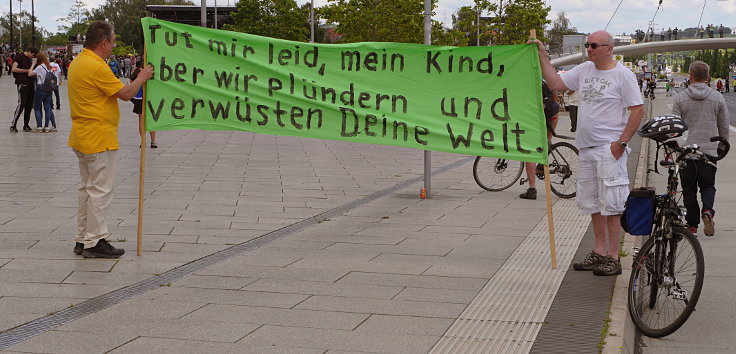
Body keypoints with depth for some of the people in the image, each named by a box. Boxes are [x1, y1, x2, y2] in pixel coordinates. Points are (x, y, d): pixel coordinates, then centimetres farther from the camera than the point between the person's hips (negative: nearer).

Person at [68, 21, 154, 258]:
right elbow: (125, 94, -18)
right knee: (100, 190, -4)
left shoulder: (77, 62, 11)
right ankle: (94, 242, -1)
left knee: (87, 188, 16)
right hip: (99, 139, -10)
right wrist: (142, 77, -3)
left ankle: (83, 239, 22)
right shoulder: (96, 67, -20)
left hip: (82, 138, 10)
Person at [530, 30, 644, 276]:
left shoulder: (622, 75, -8)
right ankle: (599, 252, 23)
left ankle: (613, 257, -1)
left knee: (610, 205, -6)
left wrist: (622, 142, -14)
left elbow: (638, 110, -10)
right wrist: (542, 56, 8)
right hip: (586, 149, 8)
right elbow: (555, 83, 14)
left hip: (609, 150, -8)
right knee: (593, 204, 13)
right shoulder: (584, 70, 12)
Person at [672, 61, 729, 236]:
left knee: (689, 189, 8)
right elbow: (724, 128, 10)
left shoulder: (680, 98, -3)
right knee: (708, 186, 12)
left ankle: (692, 224, 8)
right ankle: (707, 210, -15)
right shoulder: (717, 98, 3)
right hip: (709, 150, 1)